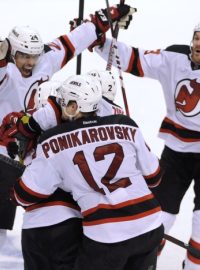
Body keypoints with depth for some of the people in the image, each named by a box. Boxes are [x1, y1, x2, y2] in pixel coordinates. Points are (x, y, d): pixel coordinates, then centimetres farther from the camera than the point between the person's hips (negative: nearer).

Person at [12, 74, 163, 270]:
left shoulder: (55, 142, 0)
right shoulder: (125, 125, 6)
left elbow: (27, 194, 6)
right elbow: (152, 176, 13)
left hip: (105, 235, -3)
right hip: (149, 225, 3)